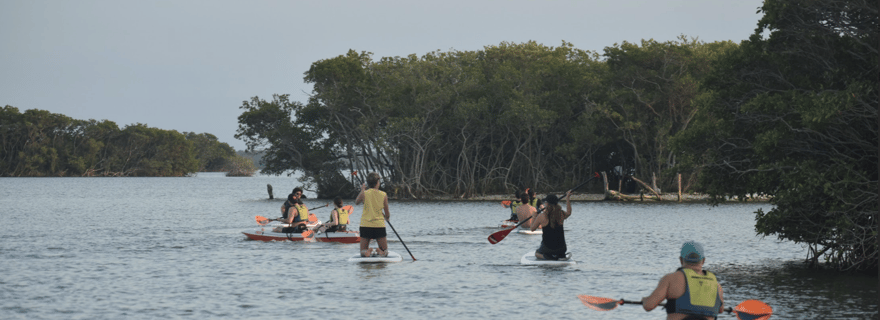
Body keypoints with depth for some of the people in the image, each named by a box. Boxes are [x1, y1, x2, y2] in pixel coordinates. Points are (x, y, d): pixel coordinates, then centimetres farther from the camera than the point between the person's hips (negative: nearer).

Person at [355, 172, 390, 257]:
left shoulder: (364, 193, -6)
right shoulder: (384, 195, -4)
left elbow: (356, 202, 17)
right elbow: (387, 215, 4)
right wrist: (386, 217, 27)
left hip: (365, 225, 0)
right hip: (380, 225, 0)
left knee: (363, 253, 9)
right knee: (385, 252, 11)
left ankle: (367, 252, -25)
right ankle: (381, 252, -23)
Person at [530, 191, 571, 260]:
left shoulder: (542, 216, -15)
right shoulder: (561, 214, -6)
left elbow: (532, 229, 0)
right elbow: (569, 212, 21)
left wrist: (533, 218, 16)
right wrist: (568, 199, 30)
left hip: (547, 248, -4)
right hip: (561, 248, 4)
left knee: (537, 253, 29)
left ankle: (545, 256, -1)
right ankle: (561, 255, 7)